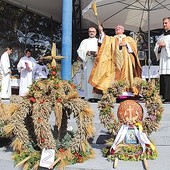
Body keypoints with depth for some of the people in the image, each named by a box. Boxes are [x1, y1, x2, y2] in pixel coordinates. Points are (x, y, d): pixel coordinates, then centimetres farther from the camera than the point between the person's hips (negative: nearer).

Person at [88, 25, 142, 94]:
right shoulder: (112, 39, 22)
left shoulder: (128, 38, 20)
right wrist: (101, 31, -10)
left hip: (125, 60, -1)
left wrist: (126, 44, -11)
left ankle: (127, 90, -8)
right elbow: (105, 39, 4)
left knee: (125, 75, -8)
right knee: (115, 76, -9)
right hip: (115, 61, 1)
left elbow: (133, 44, 4)